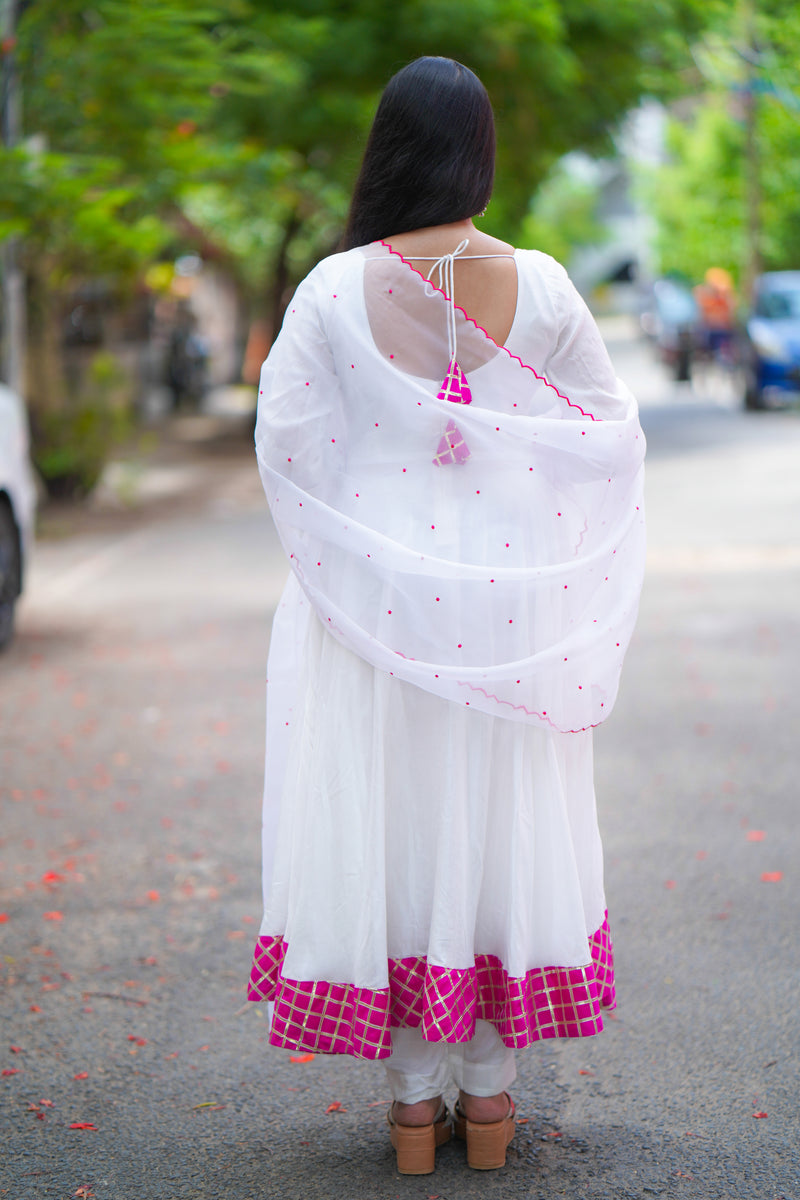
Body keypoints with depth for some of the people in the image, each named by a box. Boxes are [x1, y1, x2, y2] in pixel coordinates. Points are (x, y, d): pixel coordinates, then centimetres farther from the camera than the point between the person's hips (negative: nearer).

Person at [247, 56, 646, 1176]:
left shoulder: (335, 290, -9)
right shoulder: (539, 285, -5)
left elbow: (285, 441, -4)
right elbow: (612, 433, 2)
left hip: (378, 598, -1)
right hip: (517, 600, 1)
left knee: (390, 827, 9)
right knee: (505, 826, 12)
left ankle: (414, 1102, 15)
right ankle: (489, 1096, 20)